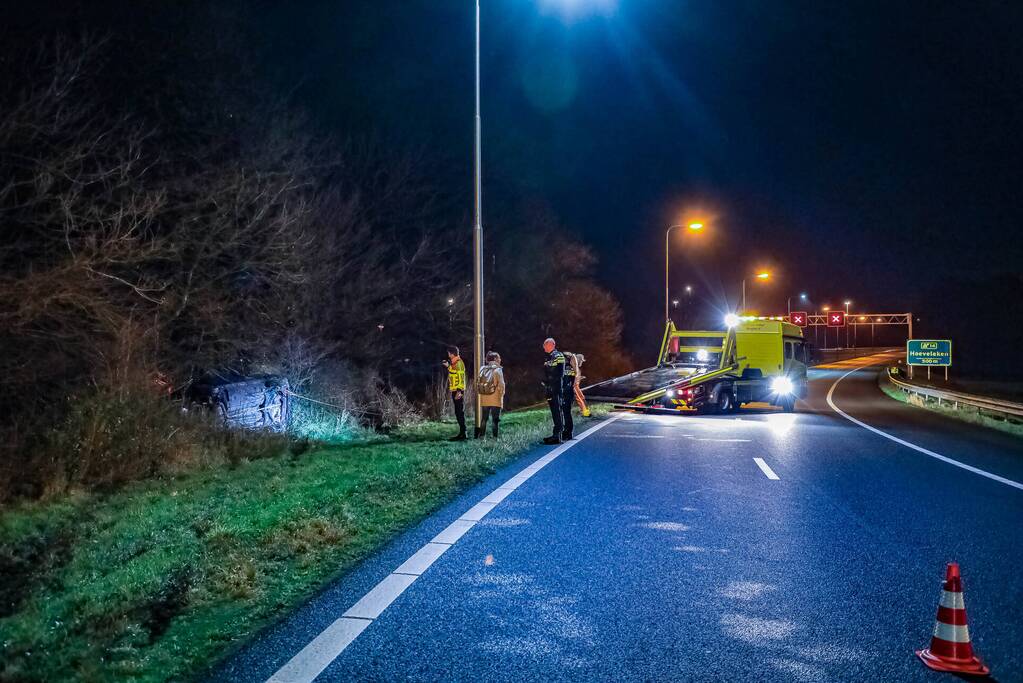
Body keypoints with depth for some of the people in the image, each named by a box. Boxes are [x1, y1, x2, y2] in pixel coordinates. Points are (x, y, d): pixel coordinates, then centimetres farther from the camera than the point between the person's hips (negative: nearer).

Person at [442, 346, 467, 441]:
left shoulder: (458, 363, -13)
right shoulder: (454, 363, 16)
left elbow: (461, 378, -19)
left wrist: (459, 391, -24)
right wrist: (448, 367, 25)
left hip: (458, 391, -10)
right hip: (455, 391, 10)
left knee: (460, 412, -9)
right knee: (458, 413, 11)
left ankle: (462, 434, -8)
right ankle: (462, 433, 16)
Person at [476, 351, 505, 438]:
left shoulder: (483, 369, 4)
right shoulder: (498, 370, -11)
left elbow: (478, 383, 4)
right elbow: (501, 385, -13)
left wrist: (482, 393, 12)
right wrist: (501, 395, 1)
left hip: (484, 399, 5)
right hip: (495, 400, -5)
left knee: (484, 419, 13)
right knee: (495, 420, 1)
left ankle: (482, 436, 16)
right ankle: (495, 437, -1)